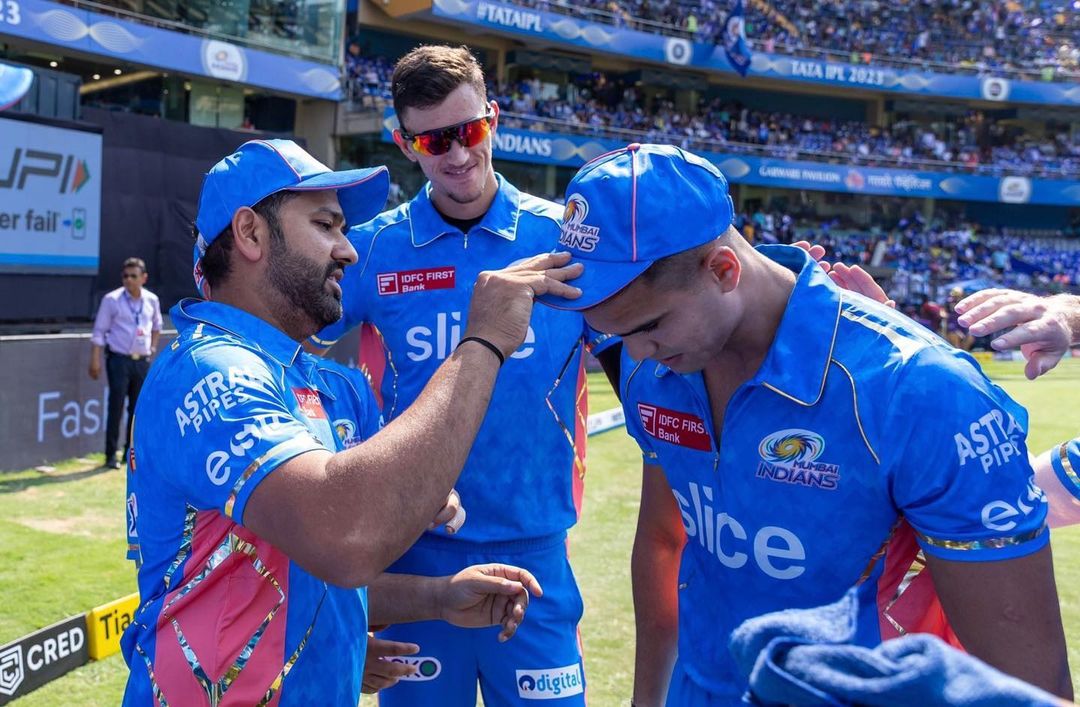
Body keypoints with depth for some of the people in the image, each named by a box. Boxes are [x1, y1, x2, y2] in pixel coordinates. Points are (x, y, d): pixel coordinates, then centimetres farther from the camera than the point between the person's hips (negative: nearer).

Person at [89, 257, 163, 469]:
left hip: (143, 361, 4)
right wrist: (95, 360, -10)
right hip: (119, 360, -4)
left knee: (138, 408, 9)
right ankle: (111, 454, 3)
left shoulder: (151, 300, 7)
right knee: (116, 407, -4)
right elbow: (99, 331, -5)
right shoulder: (111, 300, -5)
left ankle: (132, 452, 19)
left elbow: (156, 326, 24)